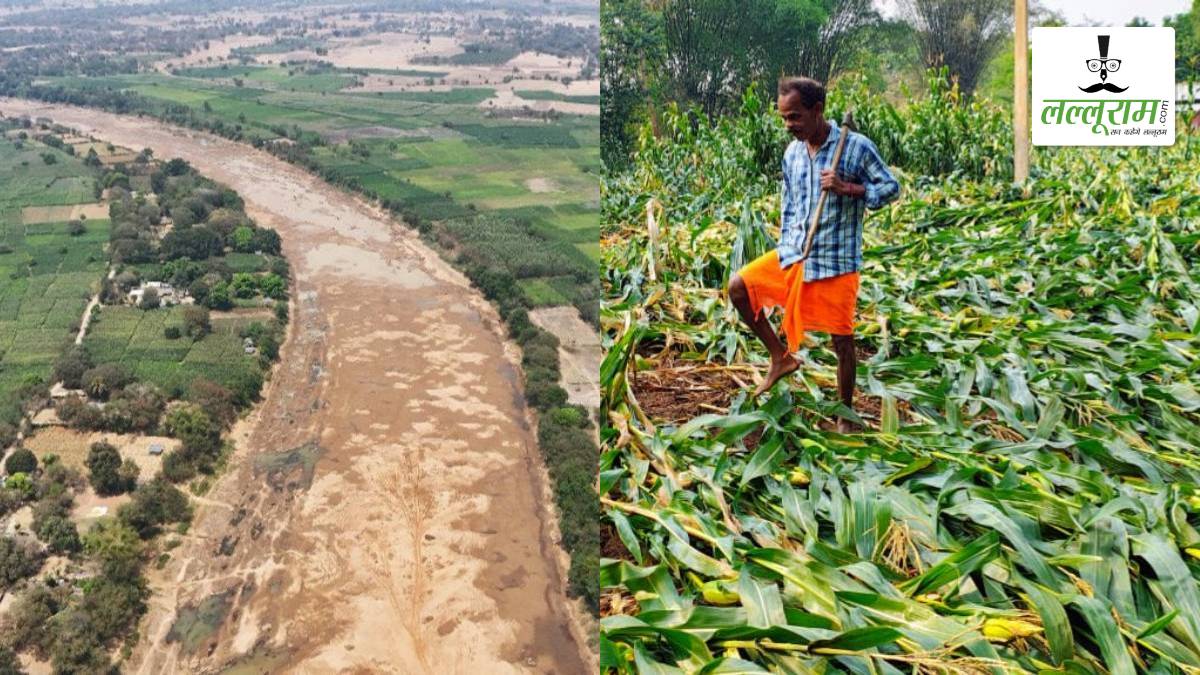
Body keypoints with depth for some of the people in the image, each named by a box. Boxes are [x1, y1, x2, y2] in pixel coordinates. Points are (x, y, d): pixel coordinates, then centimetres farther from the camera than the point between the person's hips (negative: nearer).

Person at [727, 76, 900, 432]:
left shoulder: (856, 146, -11)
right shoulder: (792, 153, 6)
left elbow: (891, 187, -7)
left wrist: (847, 188, -21)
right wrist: (785, 249, 13)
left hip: (836, 259, -5)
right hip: (795, 253, 5)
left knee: (842, 340, 1)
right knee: (739, 287, -7)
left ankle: (846, 415, 21)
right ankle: (781, 356, 8)